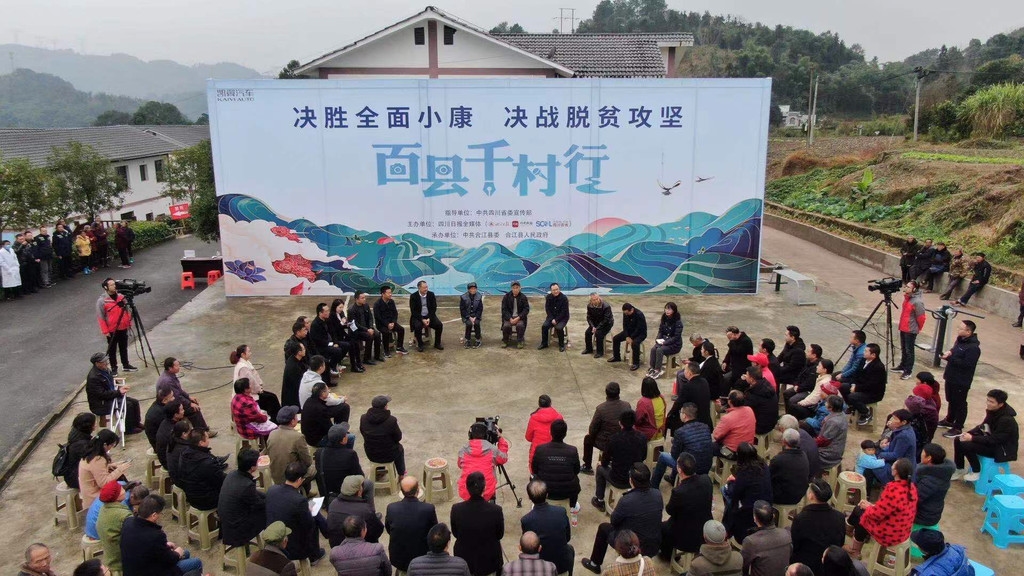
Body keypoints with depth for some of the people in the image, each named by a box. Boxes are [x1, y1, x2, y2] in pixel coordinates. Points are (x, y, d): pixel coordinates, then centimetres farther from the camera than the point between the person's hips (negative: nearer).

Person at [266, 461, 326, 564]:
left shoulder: (271, 489, -9)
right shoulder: (300, 500, -27)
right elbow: (309, 525, -13)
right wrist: (308, 511, 7)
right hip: (292, 550, -6)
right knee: (314, 523, 18)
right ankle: (314, 556, 36)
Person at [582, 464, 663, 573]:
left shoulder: (626, 500, -26)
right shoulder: (658, 494, -12)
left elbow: (613, 521, -9)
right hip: (655, 546, 5)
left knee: (604, 527, 19)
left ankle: (594, 564, 34)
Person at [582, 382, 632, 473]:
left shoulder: (600, 408, -23)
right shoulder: (627, 405, -12)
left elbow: (592, 431, -14)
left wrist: (590, 431, 10)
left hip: (606, 444, -4)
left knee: (588, 438, 25)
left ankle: (587, 467, 35)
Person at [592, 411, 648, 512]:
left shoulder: (614, 439, -20)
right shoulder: (642, 437, -11)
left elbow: (604, 462, -4)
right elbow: (643, 457, 7)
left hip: (619, 481, -3)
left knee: (600, 469, 28)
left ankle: (599, 501, 35)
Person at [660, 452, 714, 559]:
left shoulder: (678, 492, -34)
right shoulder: (706, 480, -18)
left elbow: (669, 510, -13)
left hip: (688, 540, -5)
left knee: (662, 527, 23)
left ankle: (667, 555, 46)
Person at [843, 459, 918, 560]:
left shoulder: (892, 490, -33)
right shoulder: (912, 487, -6)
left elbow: (877, 514, -23)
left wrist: (868, 507, -2)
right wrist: (872, 506, 9)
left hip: (888, 534, -7)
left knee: (860, 512, 17)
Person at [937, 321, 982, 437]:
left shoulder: (973, 347, -25)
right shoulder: (960, 339, 5)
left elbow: (967, 364, -28)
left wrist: (949, 358, -27)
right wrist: (950, 352, -2)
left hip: (962, 381, -9)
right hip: (951, 377, 9)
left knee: (960, 404, 4)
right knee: (951, 400, 24)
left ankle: (958, 428, 14)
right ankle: (949, 420, 41)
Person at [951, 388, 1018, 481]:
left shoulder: (1006, 420, -28)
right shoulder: (992, 411, -4)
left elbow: (994, 440, -28)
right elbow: (983, 426, 10)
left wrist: (972, 438, -27)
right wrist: (969, 433, -7)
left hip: (1001, 449, -9)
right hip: (991, 439, 9)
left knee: (966, 445, -26)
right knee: (958, 440, -1)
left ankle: (977, 472, -5)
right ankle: (959, 470, 11)